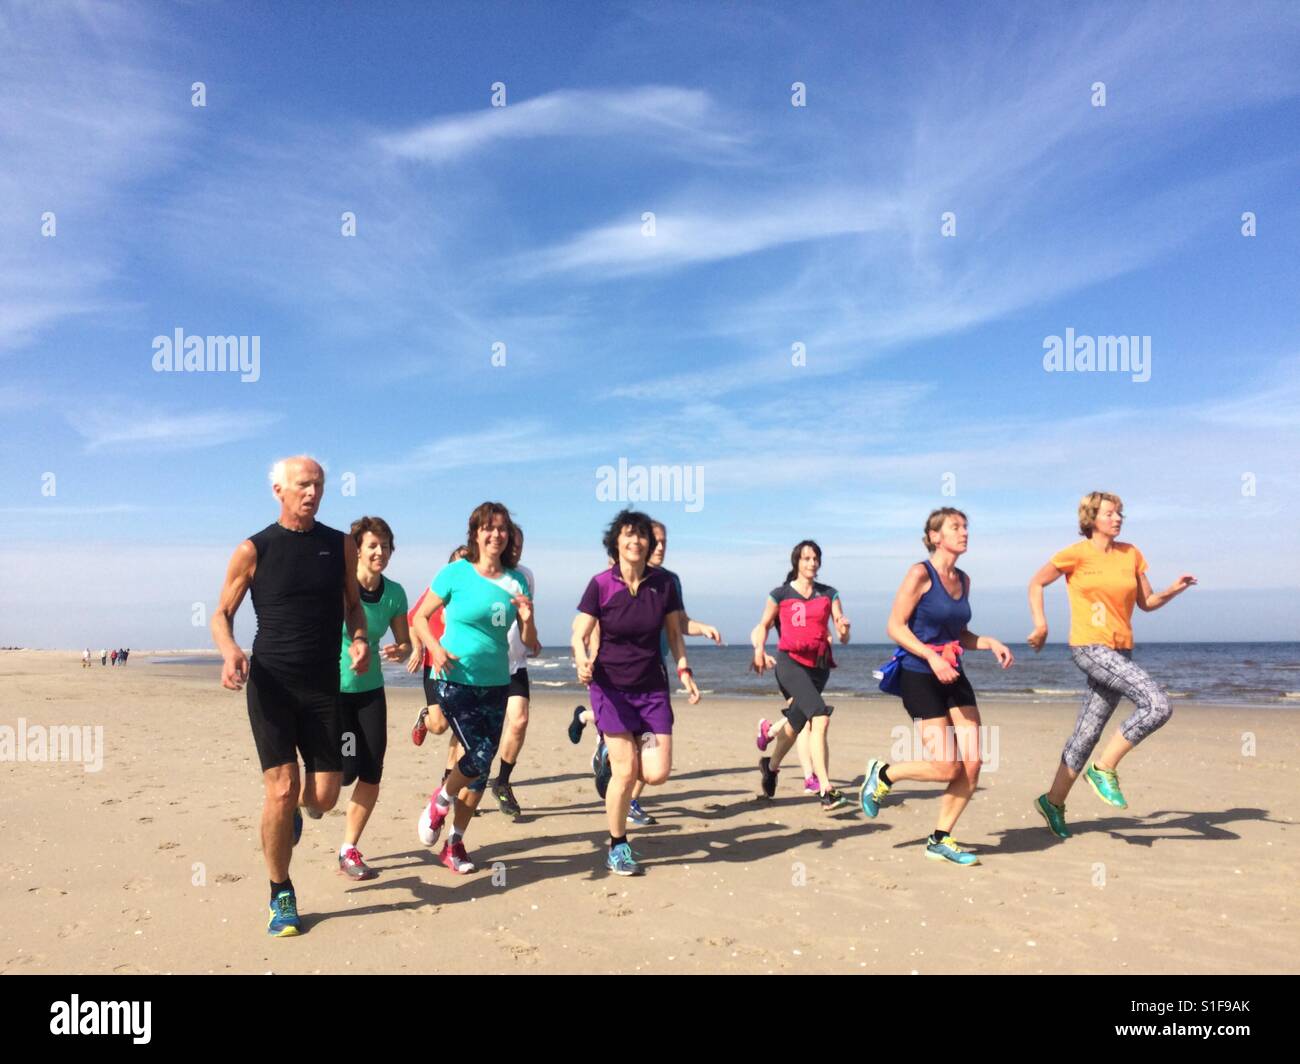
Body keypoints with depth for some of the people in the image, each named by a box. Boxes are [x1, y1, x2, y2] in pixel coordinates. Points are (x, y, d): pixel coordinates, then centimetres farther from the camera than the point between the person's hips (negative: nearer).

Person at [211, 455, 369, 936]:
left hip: (324, 686, 3)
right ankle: (281, 896, 13)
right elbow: (222, 613, 3)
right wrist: (229, 651, -18)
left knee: (324, 797, 3)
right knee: (282, 790, -8)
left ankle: (294, 812, 43)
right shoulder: (253, 550, -2)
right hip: (270, 683, -2)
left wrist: (359, 638, -6)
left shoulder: (341, 546, 5)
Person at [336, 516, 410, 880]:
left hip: (370, 689, 4)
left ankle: (349, 851, 16)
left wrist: (399, 651, -16)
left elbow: (405, 643, 6)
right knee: (346, 769, -8)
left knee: (371, 774, -1)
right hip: (331, 687, -4)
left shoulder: (394, 593, -1)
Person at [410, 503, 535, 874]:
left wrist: (527, 618, -12)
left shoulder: (516, 581, 4)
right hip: (456, 681, -4)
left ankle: (455, 843, 25)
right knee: (480, 755, -16)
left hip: (496, 684, 4)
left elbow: (529, 642, 8)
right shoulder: (456, 573, -6)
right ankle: (440, 802, 15)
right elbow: (421, 617, 1)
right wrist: (436, 649, -15)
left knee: (482, 767, 7)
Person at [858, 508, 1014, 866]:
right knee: (947, 768, -10)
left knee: (972, 764, -1)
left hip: (954, 678, 7)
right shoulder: (920, 574, -10)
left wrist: (991, 643, 3)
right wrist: (933, 658, -22)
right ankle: (882, 773, 16)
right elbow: (895, 626, -13)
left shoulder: (963, 580, 12)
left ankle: (939, 841, 15)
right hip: (920, 678, -7)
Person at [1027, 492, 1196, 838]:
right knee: (1158, 704, -23)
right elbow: (1036, 583, 5)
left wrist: (1174, 589, -4)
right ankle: (1103, 769, -8)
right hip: (1090, 648, -6)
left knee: (1087, 734, 9)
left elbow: (1147, 602, 14)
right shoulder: (1076, 554, -5)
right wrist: (1040, 624, -4)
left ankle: (1053, 801, 23)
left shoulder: (1131, 554, 10)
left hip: (1120, 653, 6)